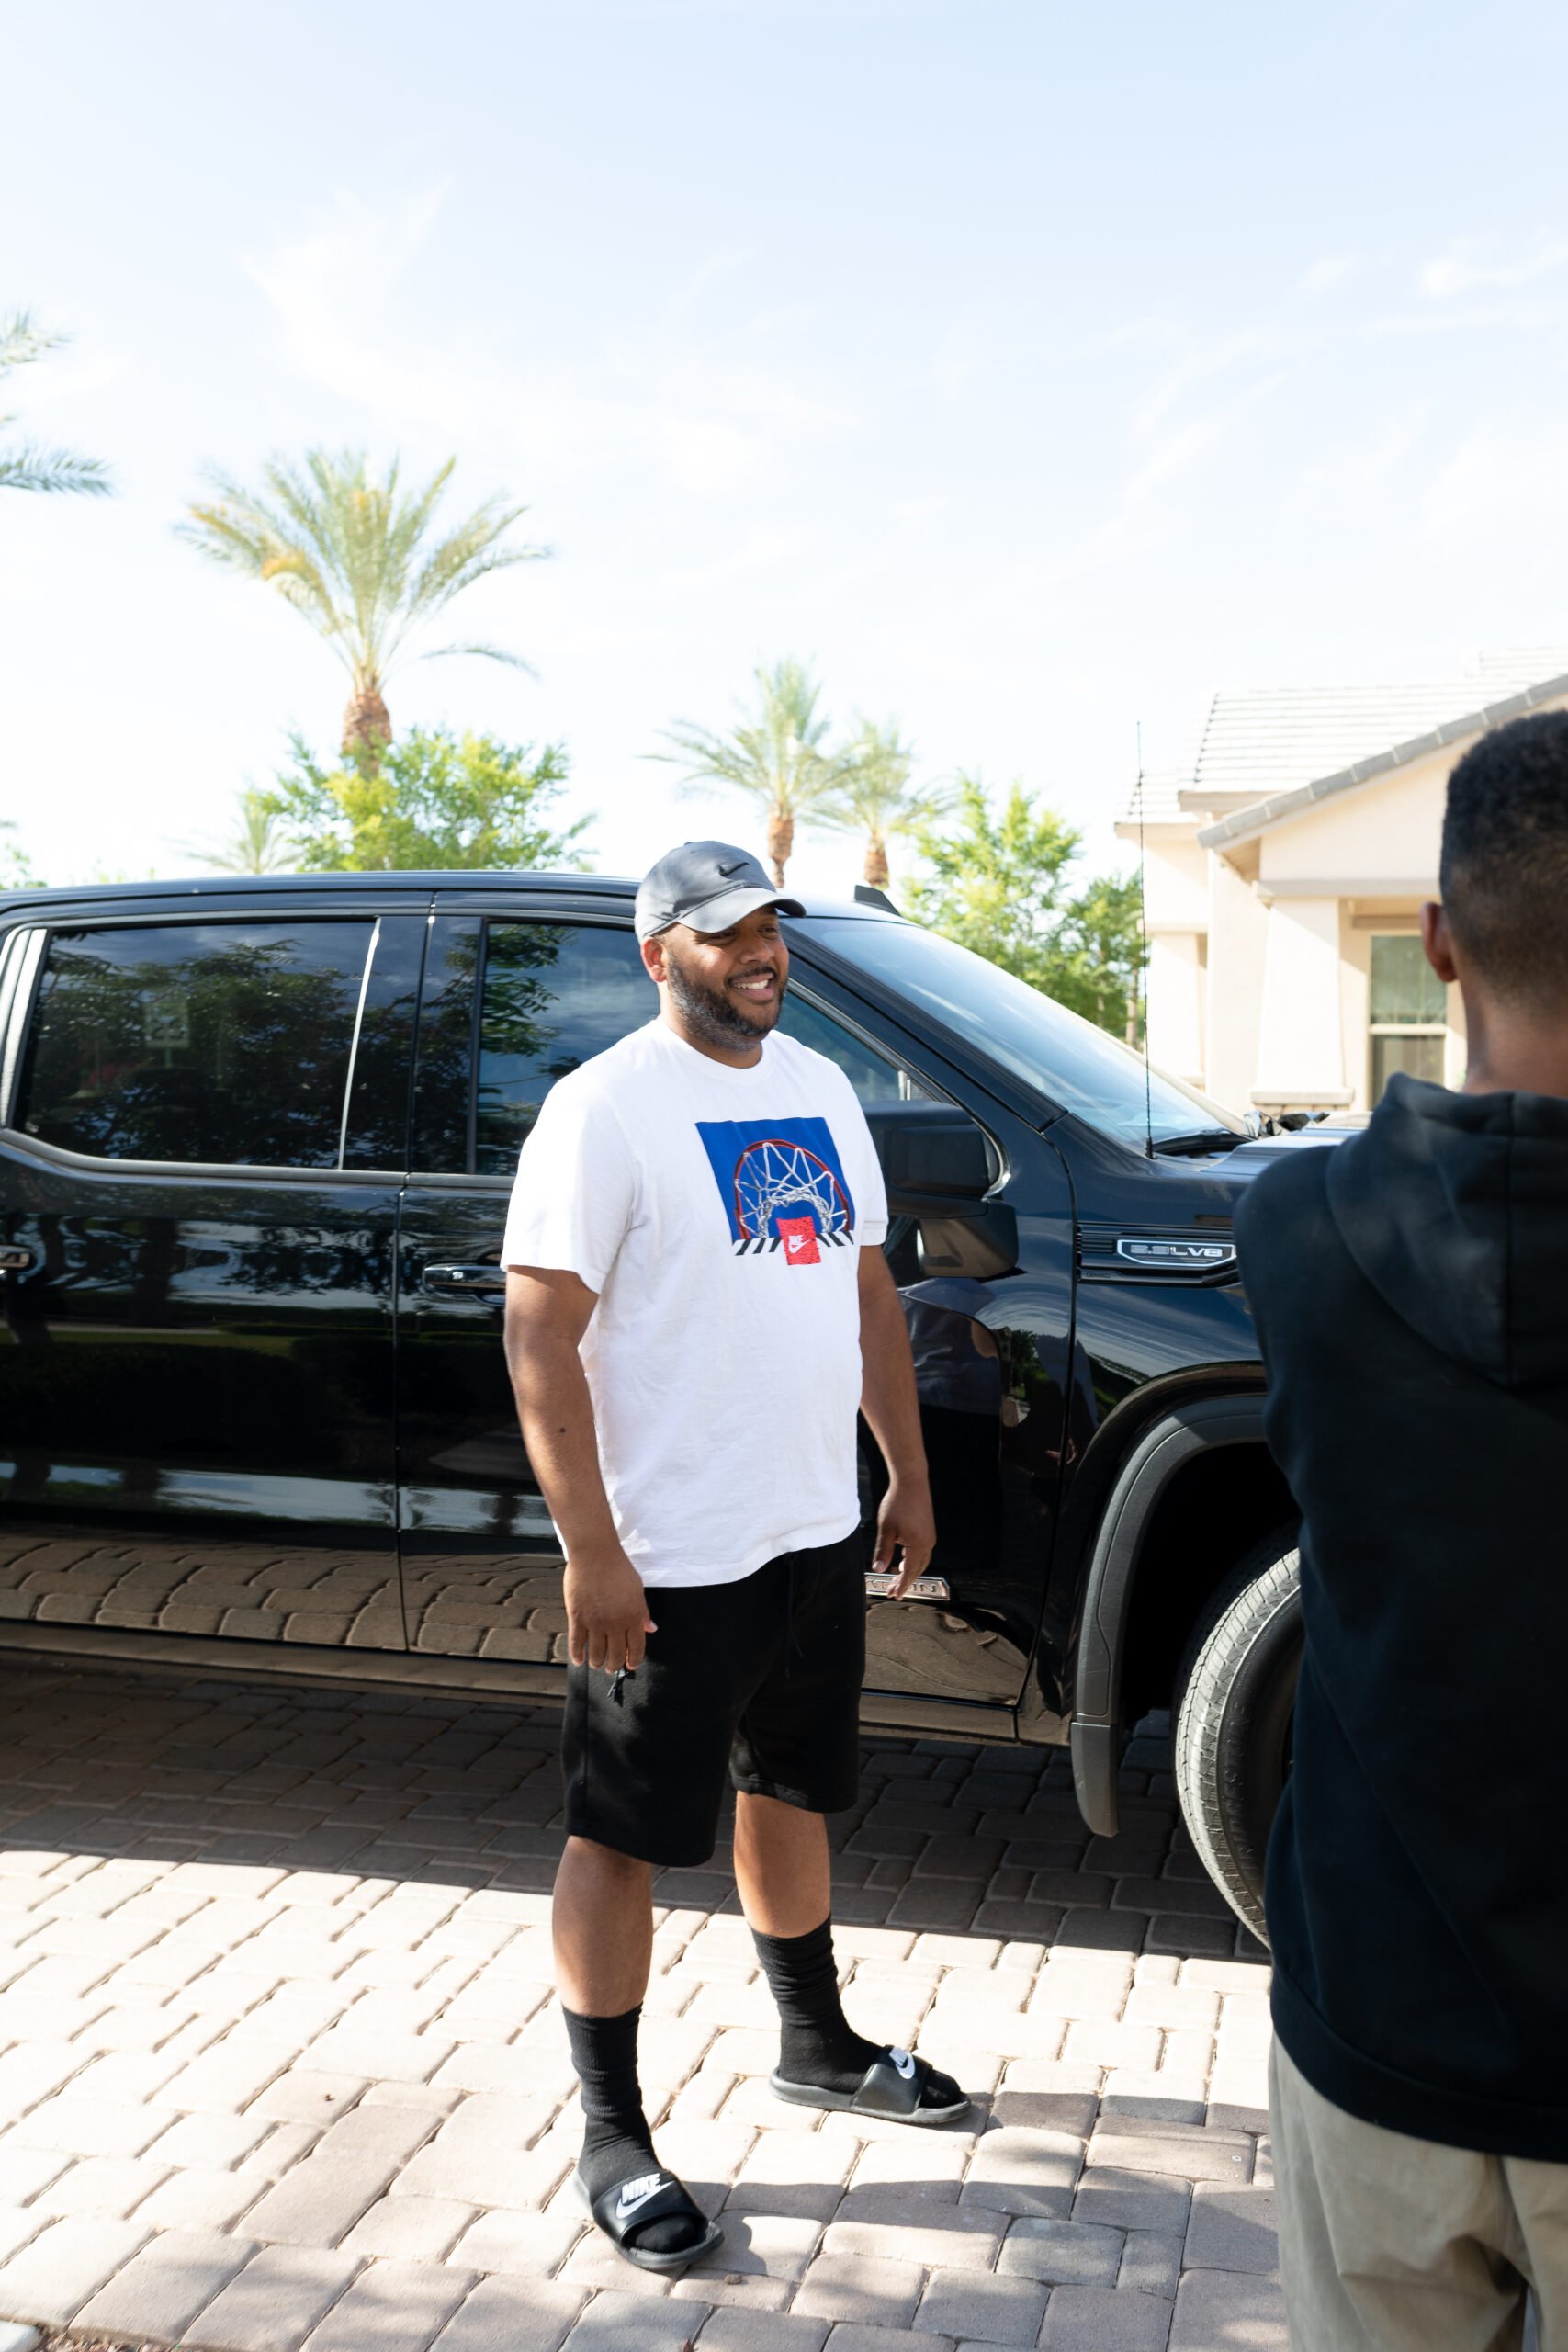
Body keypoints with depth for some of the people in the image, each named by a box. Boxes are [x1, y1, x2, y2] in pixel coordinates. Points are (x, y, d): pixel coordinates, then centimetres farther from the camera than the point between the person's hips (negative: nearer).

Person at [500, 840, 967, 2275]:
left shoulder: (819, 1088, 10)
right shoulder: (606, 1107, -13)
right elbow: (540, 1335, -17)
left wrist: (908, 1473, 15)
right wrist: (591, 1550, -21)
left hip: (818, 1531, 7)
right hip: (672, 1559, -7)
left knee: (792, 1790, 22)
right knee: (624, 1835, 4)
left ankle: (817, 2044, 42)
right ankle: (613, 2137, 19)